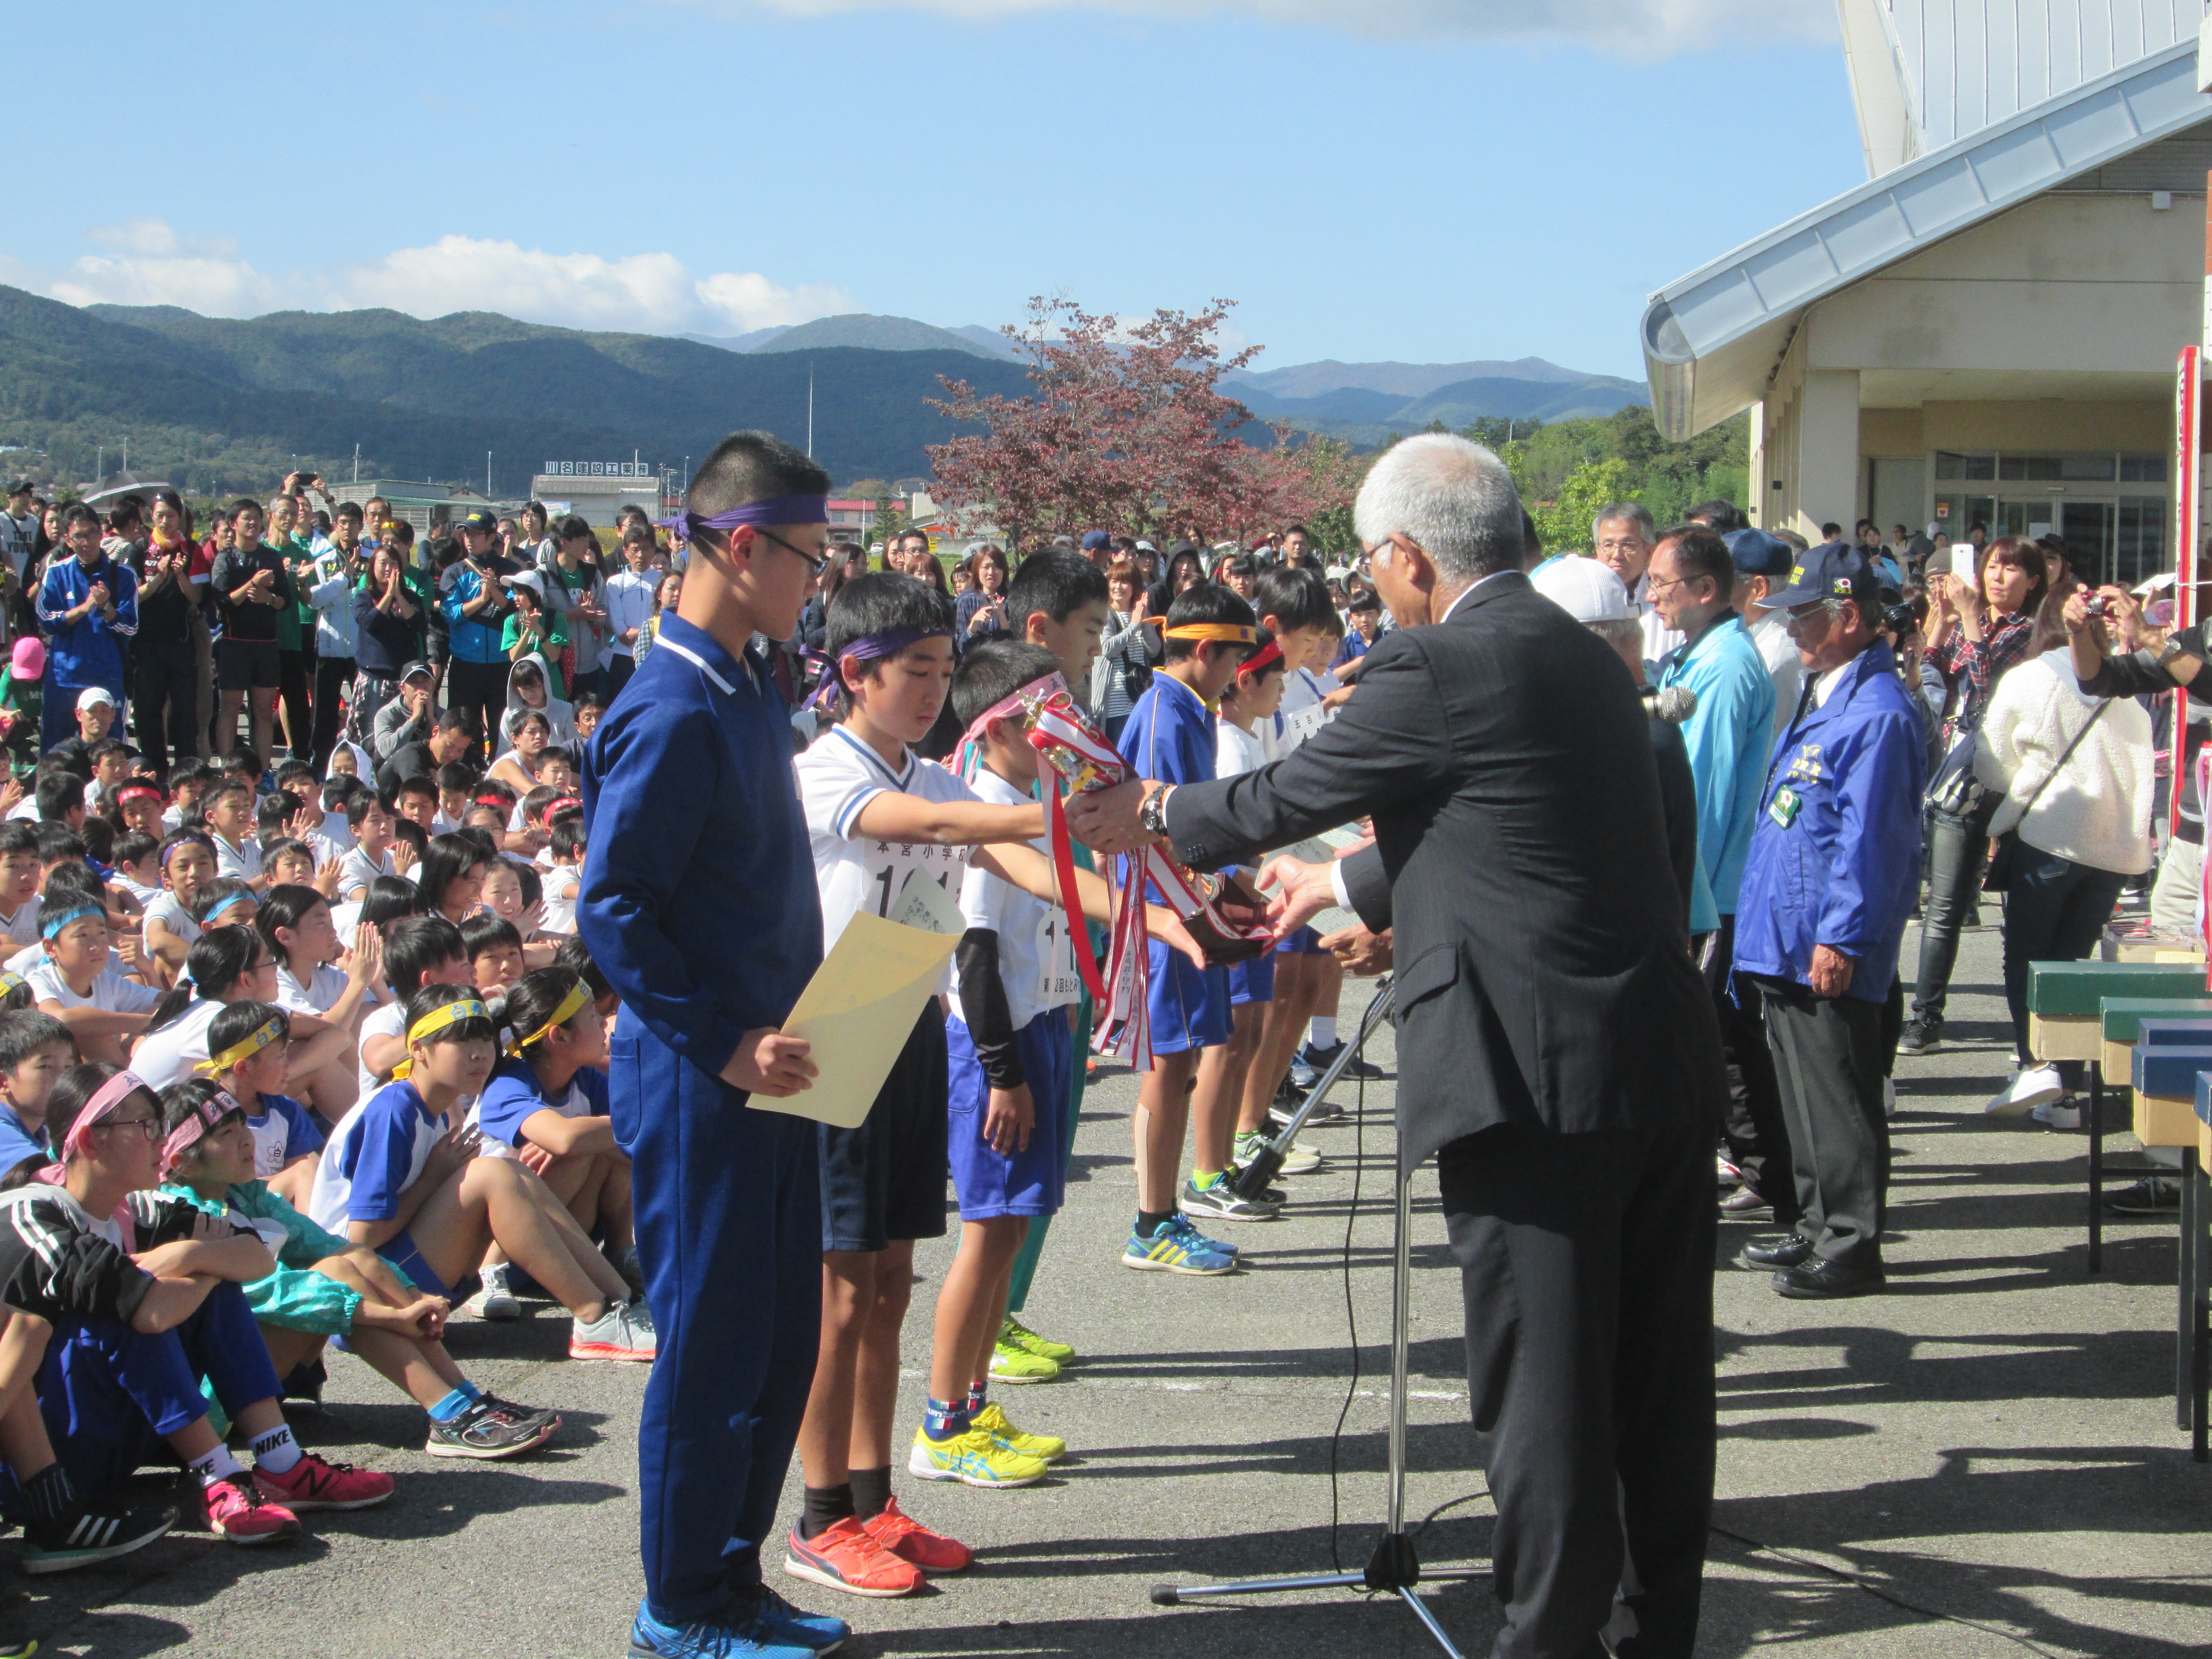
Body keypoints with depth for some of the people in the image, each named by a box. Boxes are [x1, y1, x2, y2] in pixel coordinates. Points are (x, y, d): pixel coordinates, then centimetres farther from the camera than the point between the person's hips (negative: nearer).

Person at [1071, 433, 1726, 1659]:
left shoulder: (1437, 666, -10)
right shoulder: (1581, 654, 16)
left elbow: (1289, 793, 2)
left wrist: (1152, 815, 21)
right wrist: (1345, 883, 40)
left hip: (1535, 1076, -9)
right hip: (1666, 1061, 9)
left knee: (1541, 1386, 1)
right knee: (1656, 1372, 16)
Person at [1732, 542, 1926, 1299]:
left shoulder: (1878, 714, -17)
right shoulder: (1822, 697, 16)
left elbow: (1868, 838, -20)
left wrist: (1841, 937, -22)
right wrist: (1765, 924, 21)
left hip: (1830, 949, -10)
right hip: (1786, 938, 10)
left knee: (1837, 1096, -3)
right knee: (1803, 1088, 17)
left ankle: (1852, 1247, 4)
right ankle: (1818, 1227, 28)